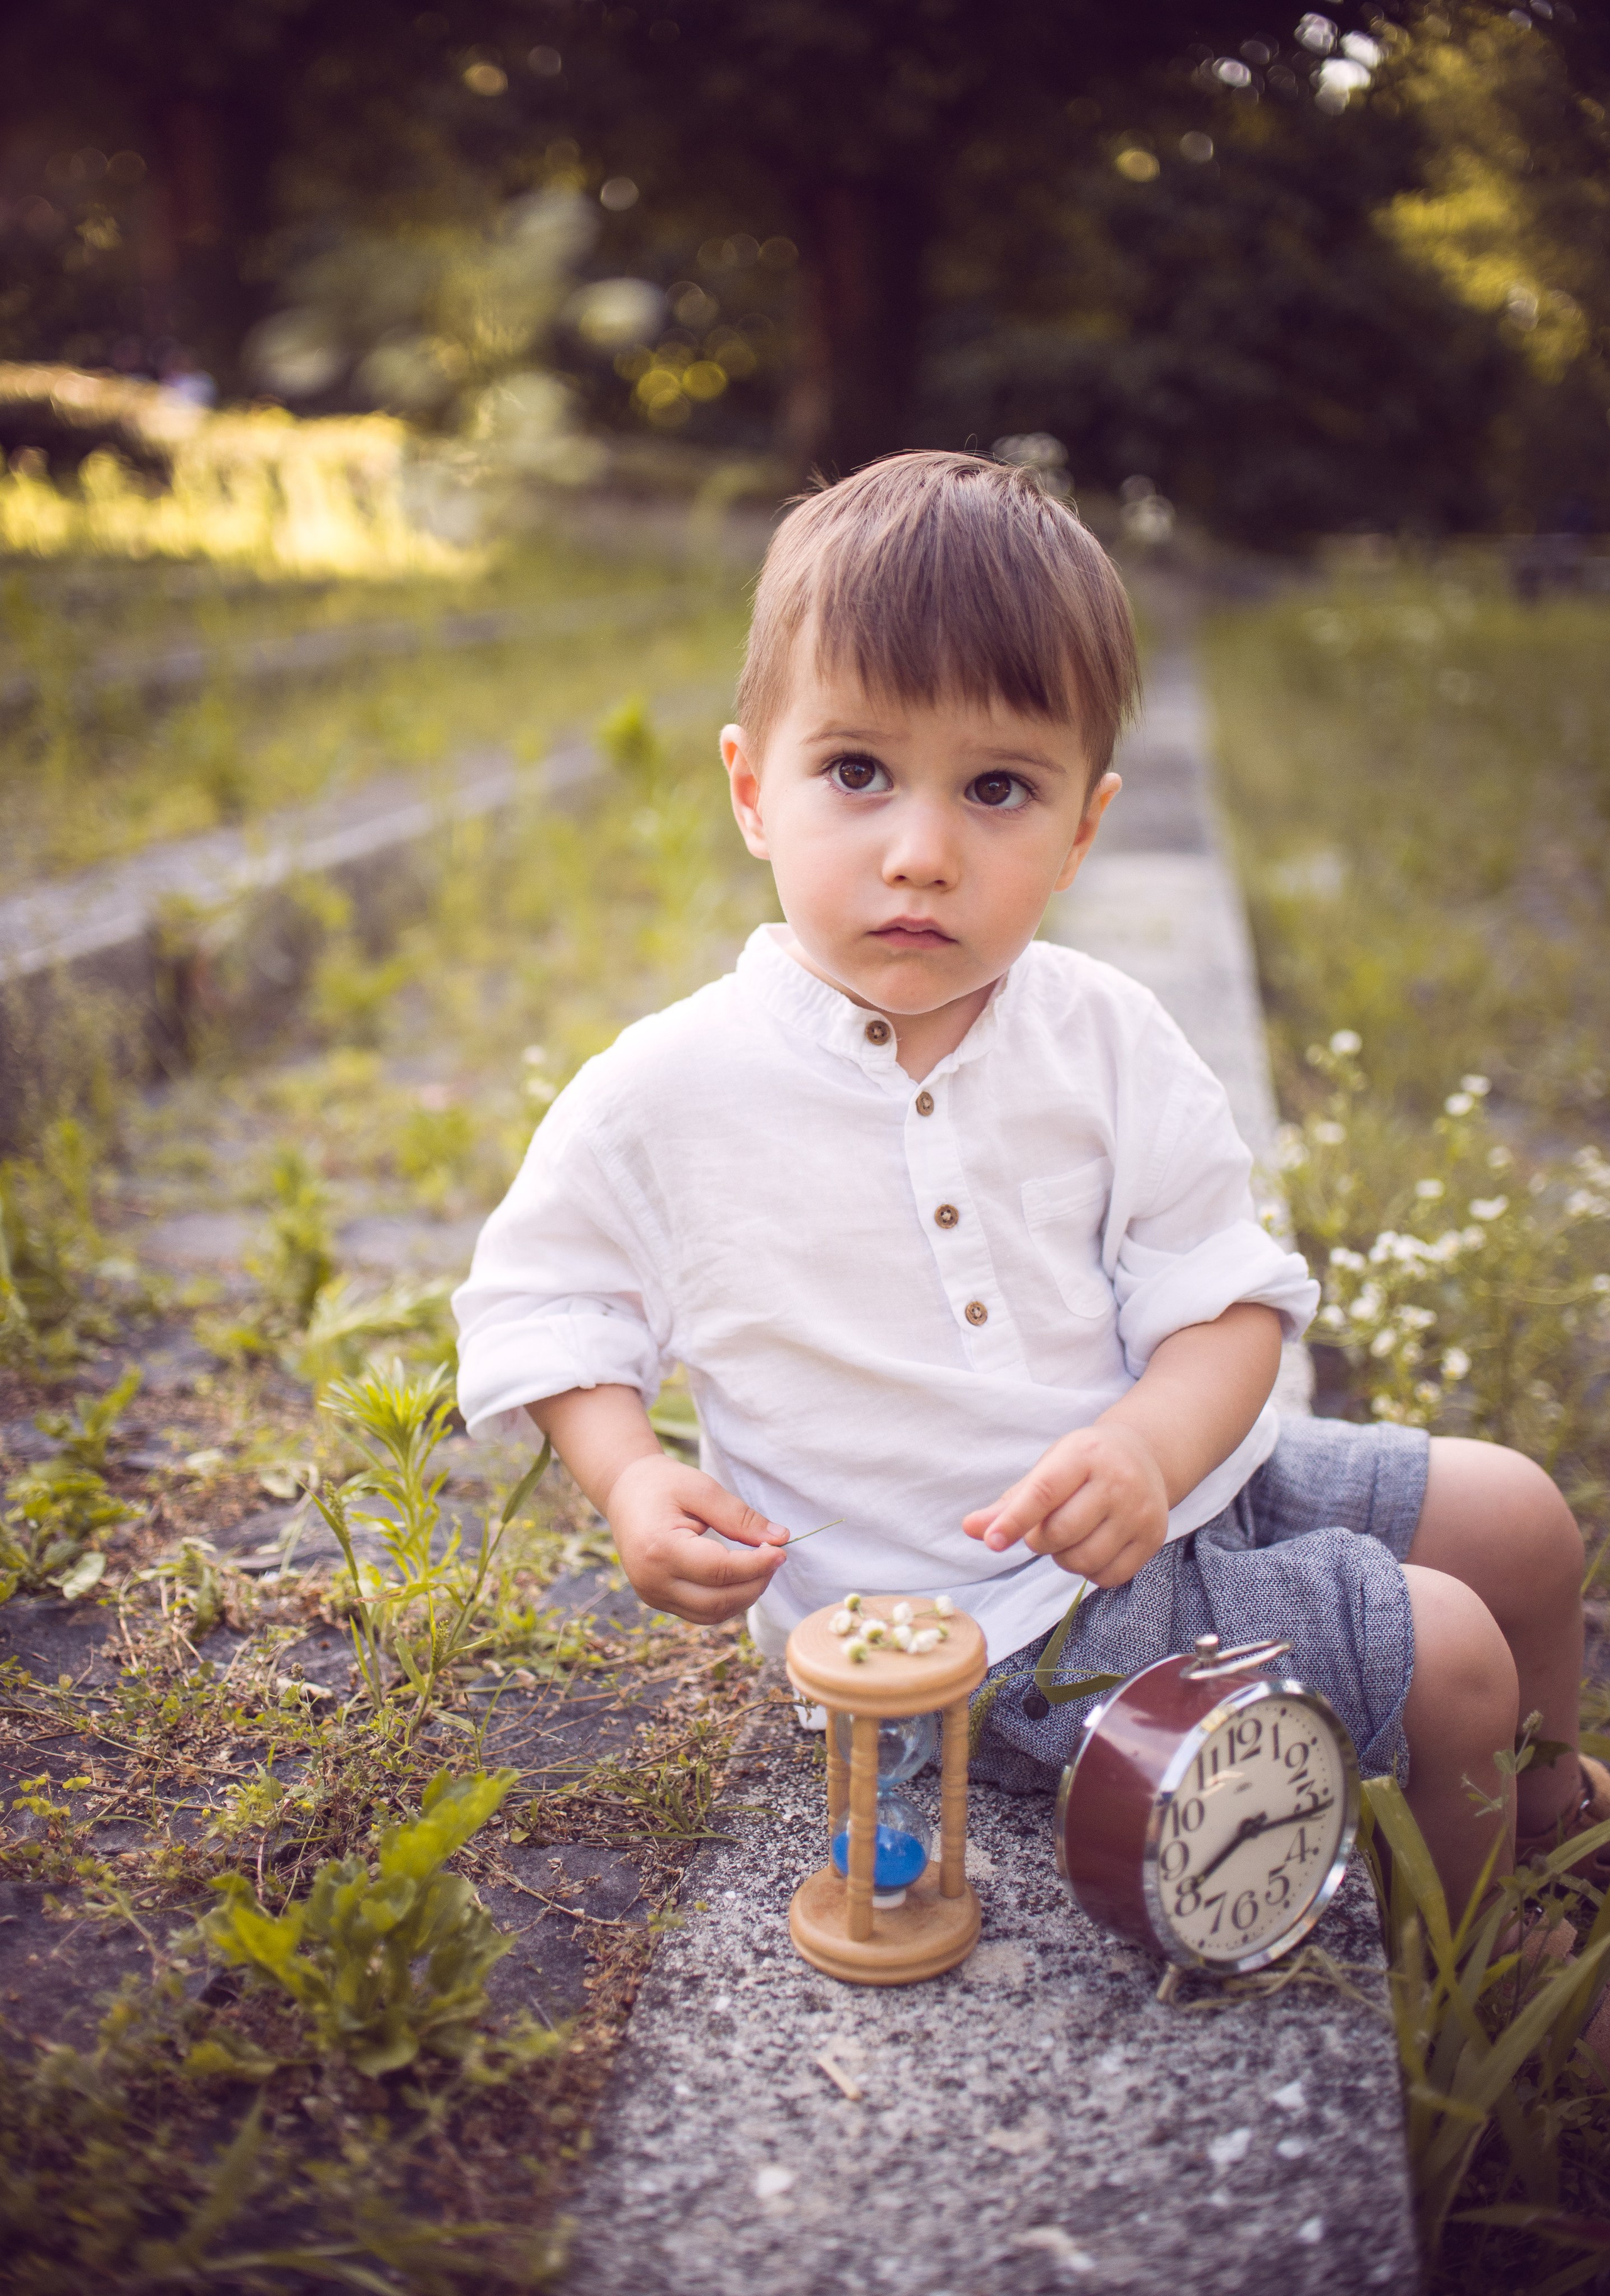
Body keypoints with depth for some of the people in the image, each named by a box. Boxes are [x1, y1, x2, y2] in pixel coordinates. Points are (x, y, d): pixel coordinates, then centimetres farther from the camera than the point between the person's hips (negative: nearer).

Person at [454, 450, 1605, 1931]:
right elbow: (540, 1300, -1)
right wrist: (631, 1480, -18)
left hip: (1173, 1487, 6)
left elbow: (1226, 1296, -6)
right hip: (975, 1622, -5)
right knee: (1445, 1664, -12)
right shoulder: (669, 1093, -16)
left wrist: (1150, 1446, -26)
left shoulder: (1106, 1039, -7)